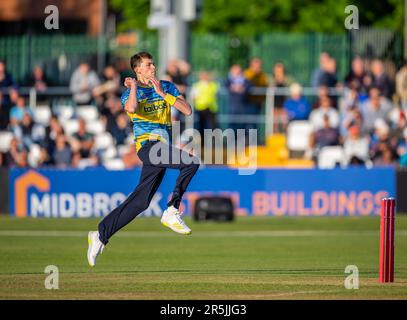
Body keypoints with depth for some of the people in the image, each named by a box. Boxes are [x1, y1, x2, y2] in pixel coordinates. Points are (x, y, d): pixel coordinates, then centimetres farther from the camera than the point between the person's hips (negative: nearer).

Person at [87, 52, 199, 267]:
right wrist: (134, 87, -13)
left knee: (140, 201, 4)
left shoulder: (167, 87, 16)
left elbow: (187, 110, 2)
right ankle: (172, 212, -20)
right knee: (191, 162, -26)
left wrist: (162, 94, -4)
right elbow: (132, 108, -24)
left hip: (163, 149, 6)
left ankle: (100, 235, 11)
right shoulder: (130, 93, 1)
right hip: (148, 145, -6)